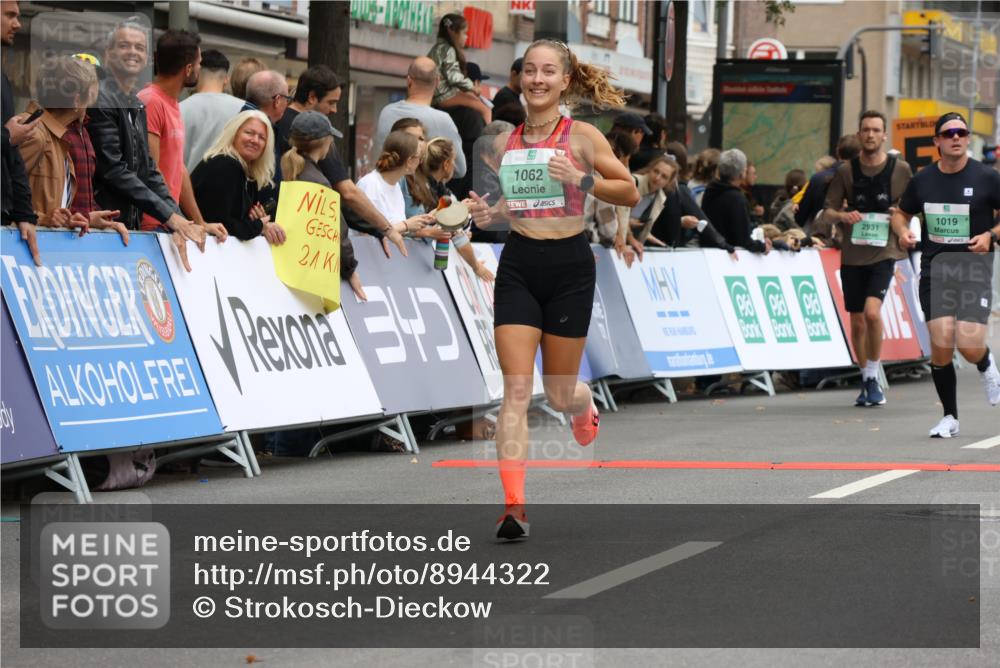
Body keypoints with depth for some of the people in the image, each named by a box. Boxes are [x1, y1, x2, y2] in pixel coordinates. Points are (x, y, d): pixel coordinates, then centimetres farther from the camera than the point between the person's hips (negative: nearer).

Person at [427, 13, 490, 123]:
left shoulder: (438, 48, 20)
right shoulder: (448, 50, -10)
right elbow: (454, 77, -18)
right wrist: (472, 86, -6)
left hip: (437, 95, 10)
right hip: (445, 95, -10)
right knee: (485, 110, -11)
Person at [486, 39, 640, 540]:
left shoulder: (582, 136, -3)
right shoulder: (506, 141, 7)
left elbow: (630, 193, 0)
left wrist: (581, 179, -15)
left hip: (569, 263, -2)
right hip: (518, 264, 2)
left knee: (559, 393, 8)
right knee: (516, 388, -10)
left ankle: (585, 405, 47)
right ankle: (513, 505, -13)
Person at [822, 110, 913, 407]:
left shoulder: (900, 169, 0)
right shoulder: (846, 171, 4)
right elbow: (828, 212, 7)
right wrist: (842, 216, -15)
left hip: (884, 252, -3)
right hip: (852, 252, 3)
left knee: (872, 312, -21)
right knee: (857, 322, 7)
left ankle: (873, 378, -5)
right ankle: (866, 382, 24)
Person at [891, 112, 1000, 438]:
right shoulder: (922, 180, 6)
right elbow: (901, 212, 21)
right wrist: (903, 231, 0)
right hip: (934, 270, 2)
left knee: (969, 346, -14)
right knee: (941, 345, -7)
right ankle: (950, 417, 11)